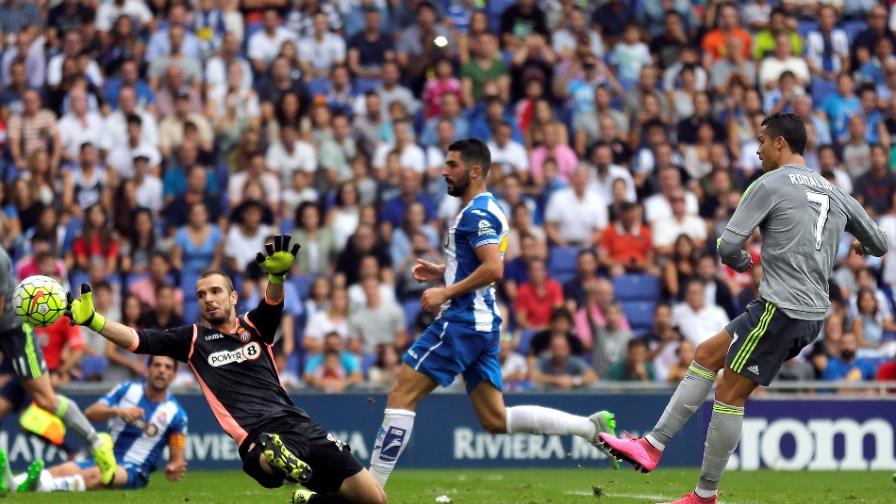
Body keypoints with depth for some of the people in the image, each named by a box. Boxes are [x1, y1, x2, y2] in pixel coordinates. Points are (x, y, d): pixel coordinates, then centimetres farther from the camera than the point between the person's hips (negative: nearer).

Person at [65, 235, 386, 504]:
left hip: (296, 424, 3)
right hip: (257, 438, -3)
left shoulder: (255, 327, 15)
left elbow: (273, 302, -7)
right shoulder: (194, 339, 14)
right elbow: (138, 340, 5)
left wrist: (277, 274, -31)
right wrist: (92, 320, -10)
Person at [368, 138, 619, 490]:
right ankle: (591, 426, 5)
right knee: (496, 420, 9)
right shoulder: (484, 210, 19)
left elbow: (493, 268, -24)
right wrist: (440, 272, 17)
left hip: (463, 321, -10)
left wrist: (445, 292, -20)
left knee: (400, 396, -8)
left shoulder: (477, 213, -13)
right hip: (481, 324, 10)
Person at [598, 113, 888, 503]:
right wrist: (863, 246, 45)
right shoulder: (834, 193, 14)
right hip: (812, 314, 8)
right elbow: (879, 244, 21)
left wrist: (743, 262, 12)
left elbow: (728, 246, -11)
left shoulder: (770, 185, -8)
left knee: (729, 395, -1)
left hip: (780, 308, -8)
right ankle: (652, 446, 13)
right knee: (705, 355, 15)